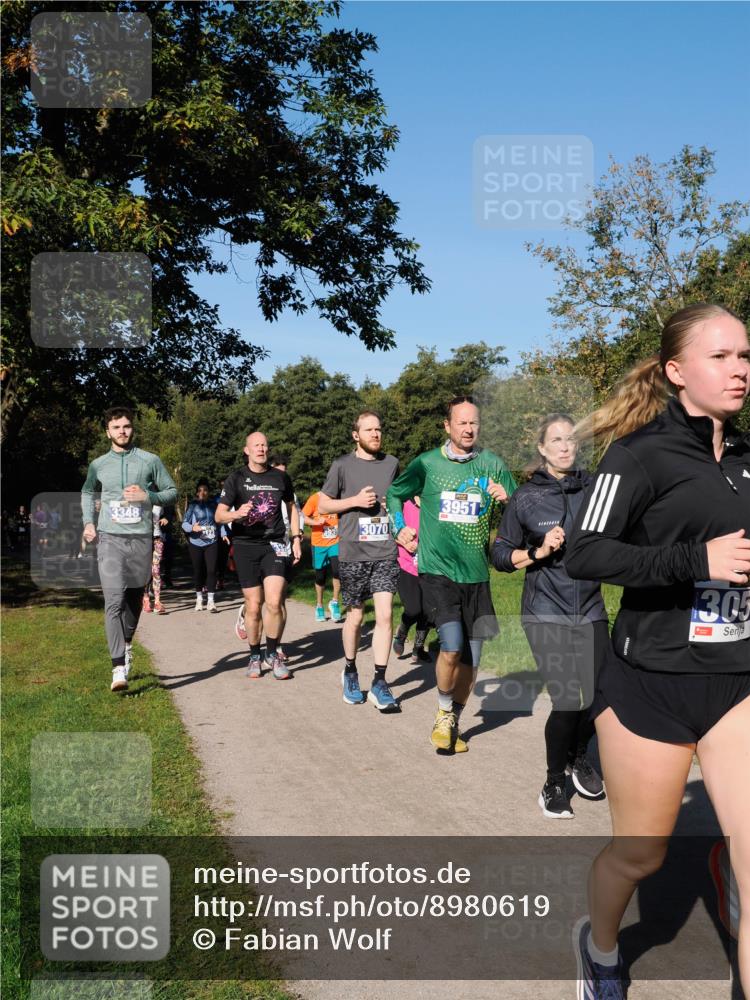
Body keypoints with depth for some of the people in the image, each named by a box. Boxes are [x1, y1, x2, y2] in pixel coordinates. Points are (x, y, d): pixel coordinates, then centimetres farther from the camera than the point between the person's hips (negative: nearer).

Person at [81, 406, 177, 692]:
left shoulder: (150, 461, 5)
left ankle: (126, 643, 39)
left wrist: (147, 496, -9)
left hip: (141, 539, 1)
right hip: (110, 539, 0)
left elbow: (172, 491, 9)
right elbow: (87, 492, 29)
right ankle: (119, 668, -17)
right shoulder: (98, 465, 10)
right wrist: (88, 521, 15)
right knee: (114, 602, -13)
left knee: (135, 599, 12)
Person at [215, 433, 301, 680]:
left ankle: (272, 654, 7)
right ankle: (254, 657, 20)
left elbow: (291, 507, 22)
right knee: (253, 606, 2)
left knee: (274, 602, -13)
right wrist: (237, 513, -21)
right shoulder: (236, 479, 3)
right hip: (246, 546, 0)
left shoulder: (280, 477, 9)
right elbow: (219, 516, 1)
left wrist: (296, 538, 13)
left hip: (275, 545, 1)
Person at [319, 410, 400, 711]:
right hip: (352, 553, -2)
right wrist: (355, 500, -9)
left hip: (385, 553, 2)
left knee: (385, 615, -8)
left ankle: (379, 683, 0)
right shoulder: (342, 466, 1)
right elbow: (322, 506, 4)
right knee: (355, 617, 9)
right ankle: (350, 672, 31)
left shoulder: (391, 463, 10)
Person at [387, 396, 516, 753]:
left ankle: (453, 722, 31)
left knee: (470, 658, 8)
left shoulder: (493, 465, 3)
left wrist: (505, 500, -14)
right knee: (452, 647, -18)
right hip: (437, 569, -3)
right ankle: (444, 713, 9)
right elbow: (394, 494, 17)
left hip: (476, 574, 3)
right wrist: (400, 527, 4)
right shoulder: (427, 463, 1)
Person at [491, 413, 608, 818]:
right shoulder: (526, 497, -2)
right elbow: (499, 555, 3)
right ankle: (554, 783, 15)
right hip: (547, 612, -3)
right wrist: (539, 552, -12)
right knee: (568, 700, -10)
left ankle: (578, 757, 33)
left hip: (591, 609, 3)